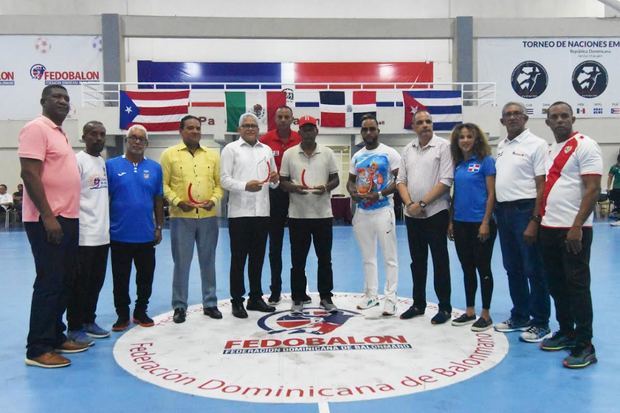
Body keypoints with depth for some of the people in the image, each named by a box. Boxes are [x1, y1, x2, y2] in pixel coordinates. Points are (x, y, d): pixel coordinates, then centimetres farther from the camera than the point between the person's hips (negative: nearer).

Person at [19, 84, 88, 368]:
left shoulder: (60, 133, 18)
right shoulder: (36, 128, -10)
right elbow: (30, 174, -18)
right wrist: (48, 217, -22)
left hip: (67, 218, 10)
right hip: (47, 221, -9)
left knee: (64, 281, 13)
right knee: (49, 283, -6)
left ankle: (56, 337, 24)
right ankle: (38, 349, 4)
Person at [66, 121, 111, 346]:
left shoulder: (103, 162, 14)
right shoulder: (78, 161, -9)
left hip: (102, 234, 8)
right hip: (84, 235, -8)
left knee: (96, 282, 14)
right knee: (80, 283, 1)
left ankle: (89, 320, 26)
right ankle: (75, 327, 12)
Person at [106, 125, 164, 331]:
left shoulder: (154, 168, 4)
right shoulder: (111, 165, -2)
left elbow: (158, 200, 8)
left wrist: (159, 227, 6)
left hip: (146, 235, 2)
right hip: (119, 235, -2)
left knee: (146, 277, 12)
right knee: (120, 279, 9)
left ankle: (141, 312, 28)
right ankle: (122, 315, 24)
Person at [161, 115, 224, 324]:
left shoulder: (212, 155, 9)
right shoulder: (169, 154, 1)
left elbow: (219, 183, 8)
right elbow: (164, 184, -2)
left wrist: (213, 200, -9)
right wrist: (177, 201, -15)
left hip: (208, 217, 3)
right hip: (181, 217, -2)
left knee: (208, 261, 11)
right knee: (181, 263, 4)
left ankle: (210, 303, 23)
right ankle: (180, 306, 16)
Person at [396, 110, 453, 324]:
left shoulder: (443, 146, -6)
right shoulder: (408, 150, 11)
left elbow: (445, 181, -13)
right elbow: (401, 180, 9)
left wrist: (422, 204, -15)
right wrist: (409, 204, -7)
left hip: (435, 213, -5)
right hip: (412, 215, 5)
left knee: (440, 262, 2)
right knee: (417, 261, 13)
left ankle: (445, 307, 12)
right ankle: (418, 304, 24)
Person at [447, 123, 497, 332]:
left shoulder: (485, 160, -6)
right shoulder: (457, 164, 10)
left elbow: (491, 194, -9)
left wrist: (486, 222, -15)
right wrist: (451, 221, 11)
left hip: (480, 223, -6)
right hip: (460, 224, 6)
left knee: (483, 268, 3)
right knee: (467, 269, 12)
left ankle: (485, 315, 14)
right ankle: (469, 312, 23)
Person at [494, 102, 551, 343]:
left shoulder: (536, 144, -7)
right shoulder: (500, 146, 12)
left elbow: (542, 186, -12)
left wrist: (534, 221, -18)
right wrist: (494, 214, 9)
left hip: (525, 210, -7)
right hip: (503, 211, 7)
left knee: (533, 270, 1)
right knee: (513, 268, 15)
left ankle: (540, 323, 14)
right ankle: (519, 317, 28)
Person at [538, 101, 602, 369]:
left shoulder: (585, 145, -7)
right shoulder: (551, 150, 16)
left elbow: (593, 189, -14)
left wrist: (577, 226, -20)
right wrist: (540, 220, 15)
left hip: (573, 230, -8)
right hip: (549, 229, 8)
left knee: (577, 286, -3)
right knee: (556, 285, 14)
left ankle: (584, 347, 6)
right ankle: (566, 333, 28)